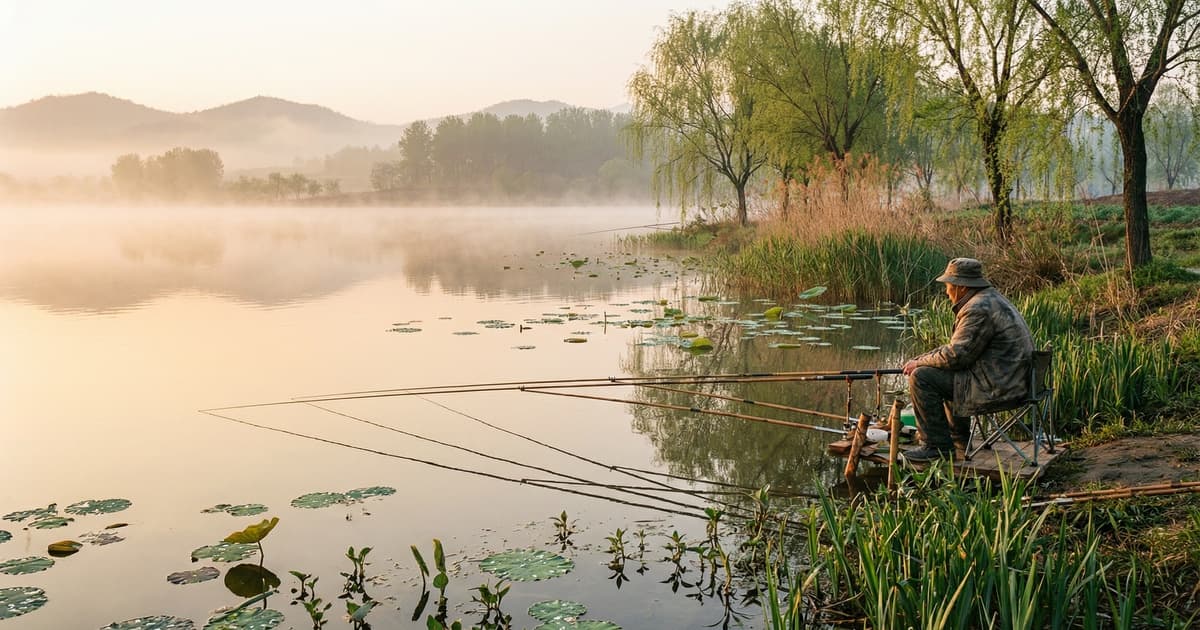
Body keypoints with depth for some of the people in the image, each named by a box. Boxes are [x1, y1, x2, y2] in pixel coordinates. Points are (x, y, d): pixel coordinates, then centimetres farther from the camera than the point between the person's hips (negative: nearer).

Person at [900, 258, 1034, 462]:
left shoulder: (979, 309, -19)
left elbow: (955, 356, -21)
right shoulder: (990, 299, 15)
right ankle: (959, 438, 35)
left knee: (921, 377, -12)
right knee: (946, 375, 31)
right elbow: (958, 346, 20)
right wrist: (920, 360, 13)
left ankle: (937, 445, -5)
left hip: (998, 387, -11)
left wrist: (919, 363, -6)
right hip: (1009, 379, 11)